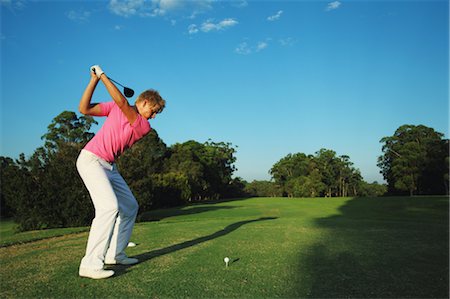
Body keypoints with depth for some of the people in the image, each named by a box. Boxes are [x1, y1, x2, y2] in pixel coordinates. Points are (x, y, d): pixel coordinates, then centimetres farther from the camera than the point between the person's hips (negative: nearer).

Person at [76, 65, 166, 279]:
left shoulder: (144, 126, 3)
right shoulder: (115, 107, 2)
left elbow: (123, 103, -11)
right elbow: (84, 109, -1)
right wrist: (94, 80, -4)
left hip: (109, 166, 6)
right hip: (91, 159, -6)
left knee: (130, 206, 7)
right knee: (109, 206, -22)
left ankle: (115, 254, 17)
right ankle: (90, 264, -20)